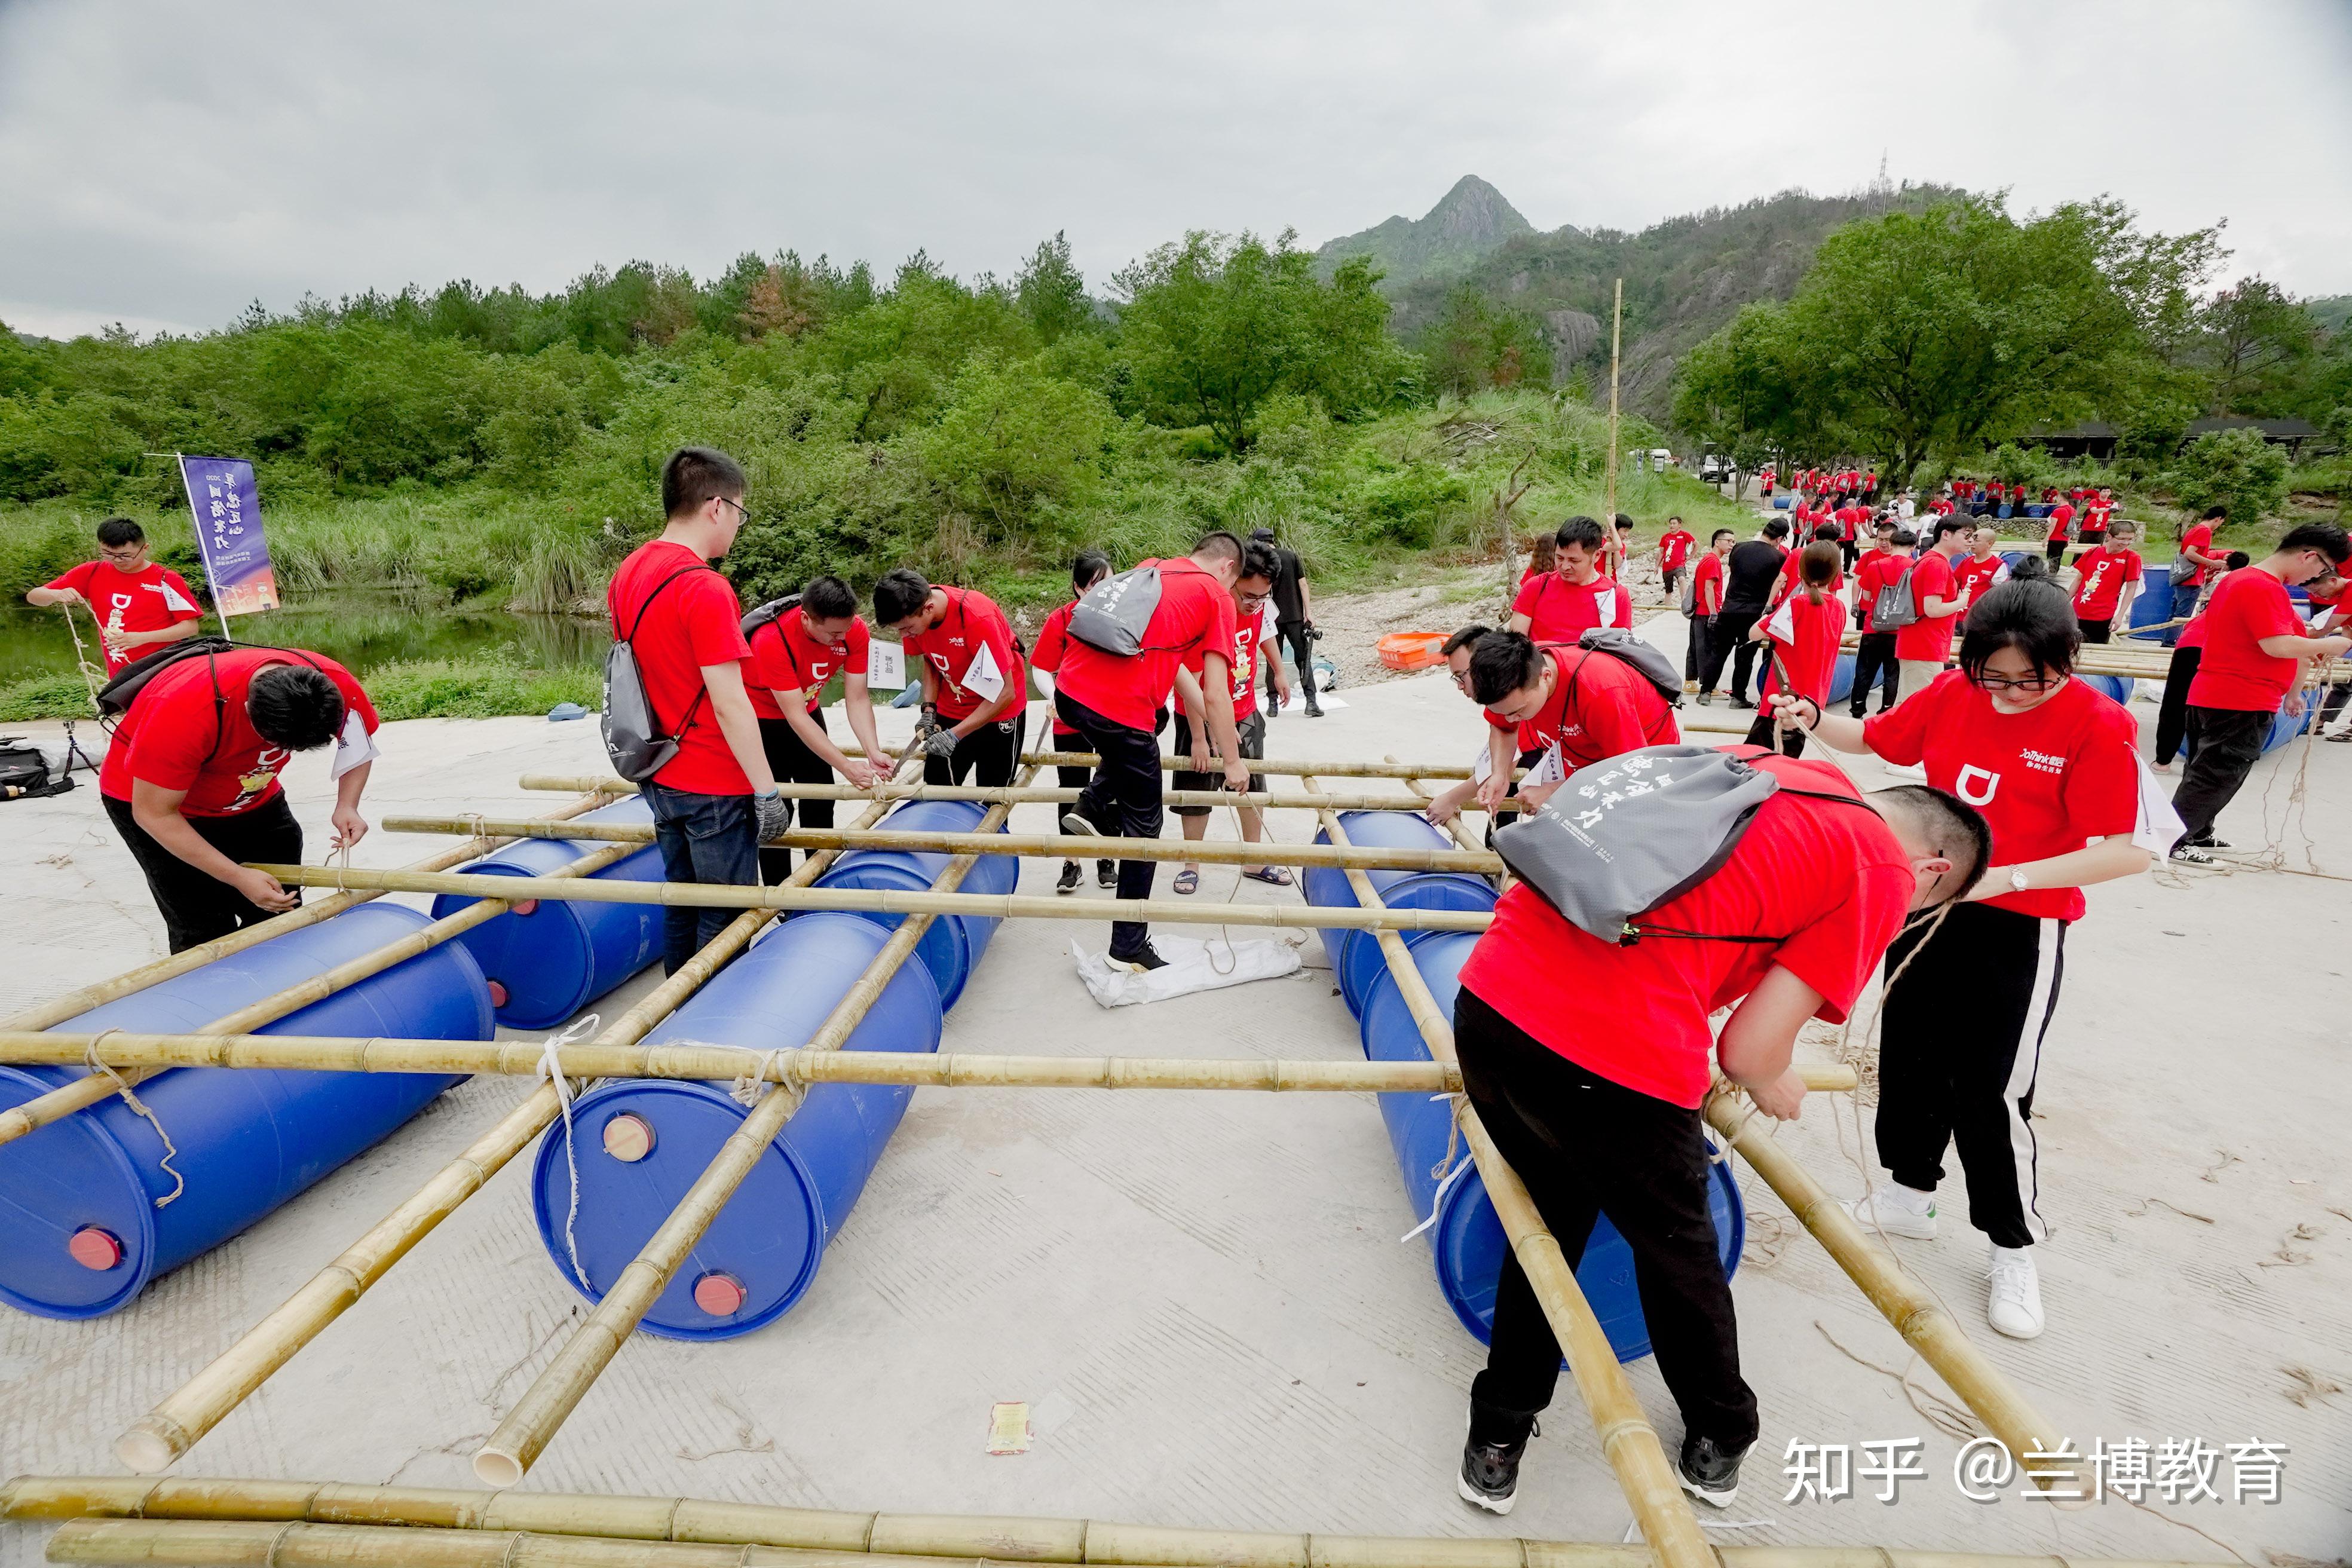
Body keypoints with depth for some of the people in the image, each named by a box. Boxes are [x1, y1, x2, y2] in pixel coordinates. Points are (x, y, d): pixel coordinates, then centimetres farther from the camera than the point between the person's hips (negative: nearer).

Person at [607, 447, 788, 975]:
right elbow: (729, 703, -23)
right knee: (724, 918, 5)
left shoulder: (627, 574, 6)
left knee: (681, 907, 19)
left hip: (661, 778, 9)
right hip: (715, 789, -9)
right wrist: (768, 790, -18)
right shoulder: (705, 588, -21)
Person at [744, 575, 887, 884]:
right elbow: (796, 717, -36)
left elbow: (857, 698, -21)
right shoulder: (771, 640, -38)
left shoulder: (854, 630, -24)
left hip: (807, 706, 5)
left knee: (820, 800, 10)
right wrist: (847, 767, -39)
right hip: (761, 716, -5)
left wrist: (874, 753, -35)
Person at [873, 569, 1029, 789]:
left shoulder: (978, 617, -32)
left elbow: (1005, 693, -26)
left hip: (999, 714, -5)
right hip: (951, 712, 5)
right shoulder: (913, 612, -14)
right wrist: (929, 709, -7)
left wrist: (954, 735, -26)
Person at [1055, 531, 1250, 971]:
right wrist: (1233, 762, 10)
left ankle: (1093, 808, 20)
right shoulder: (1217, 597, 5)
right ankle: (1129, 947, 18)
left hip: (1069, 692, 7)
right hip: (1120, 711, -6)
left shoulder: (1148, 568, 24)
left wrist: (1206, 730, 33)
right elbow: (1215, 694, -1)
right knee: (1143, 827, 11)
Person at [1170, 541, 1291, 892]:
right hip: (1202, 717, -6)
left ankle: (1254, 862, 29)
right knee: (1197, 791, 3)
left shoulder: (1258, 603, -11)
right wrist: (1198, 738, -28)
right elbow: (1190, 682, -29)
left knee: (1252, 786, 14)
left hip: (1246, 714, 6)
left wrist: (1278, 672, 27)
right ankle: (1192, 866, 19)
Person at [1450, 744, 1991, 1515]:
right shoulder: (1882, 874, 4)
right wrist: (1774, 1089, 24)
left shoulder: (1762, 761, 22)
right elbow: (1750, 1051, 0)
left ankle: (1496, 1446, 43)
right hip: (1615, 1059, -6)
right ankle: (1717, 1438, 52)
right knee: (1675, 1247, 25)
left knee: (1552, 1218, 30)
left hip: (1488, 999, 6)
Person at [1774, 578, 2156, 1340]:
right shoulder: (1953, 693, -3)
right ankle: (1909, 1194, 38)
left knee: (1992, 1095, 1)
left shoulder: (2099, 725, -17)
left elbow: (2133, 849, -21)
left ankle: (2013, 1250, 24)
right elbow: (1875, 736, 13)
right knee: (1908, 1058, 16)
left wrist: (2005, 877, -27)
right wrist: (1813, 721, -5)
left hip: (2019, 932, -5)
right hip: (1928, 904, 5)